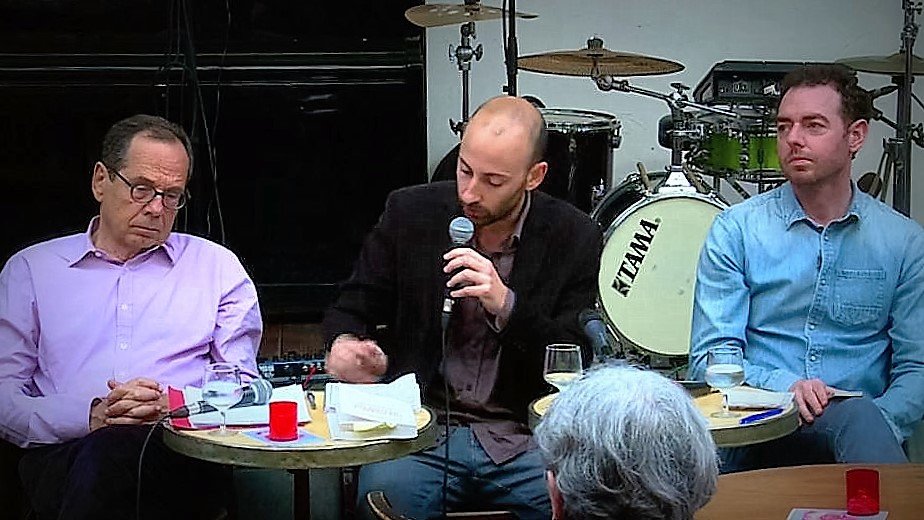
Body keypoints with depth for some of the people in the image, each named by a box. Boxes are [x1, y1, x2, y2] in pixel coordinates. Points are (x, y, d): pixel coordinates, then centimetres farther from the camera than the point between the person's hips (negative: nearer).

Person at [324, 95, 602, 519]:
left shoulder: (574, 237, 0)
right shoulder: (410, 213, 2)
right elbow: (351, 310, 12)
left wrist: (507, 305, -19)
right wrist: (345, 345, -13)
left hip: (523, 439, 1)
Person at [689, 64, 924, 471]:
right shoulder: (736, 229, 6)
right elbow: (710, 359, 0)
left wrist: (877, 426, -15)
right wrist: (784, 386, -20)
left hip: (856, 429, 2)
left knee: (865, 418, -35)